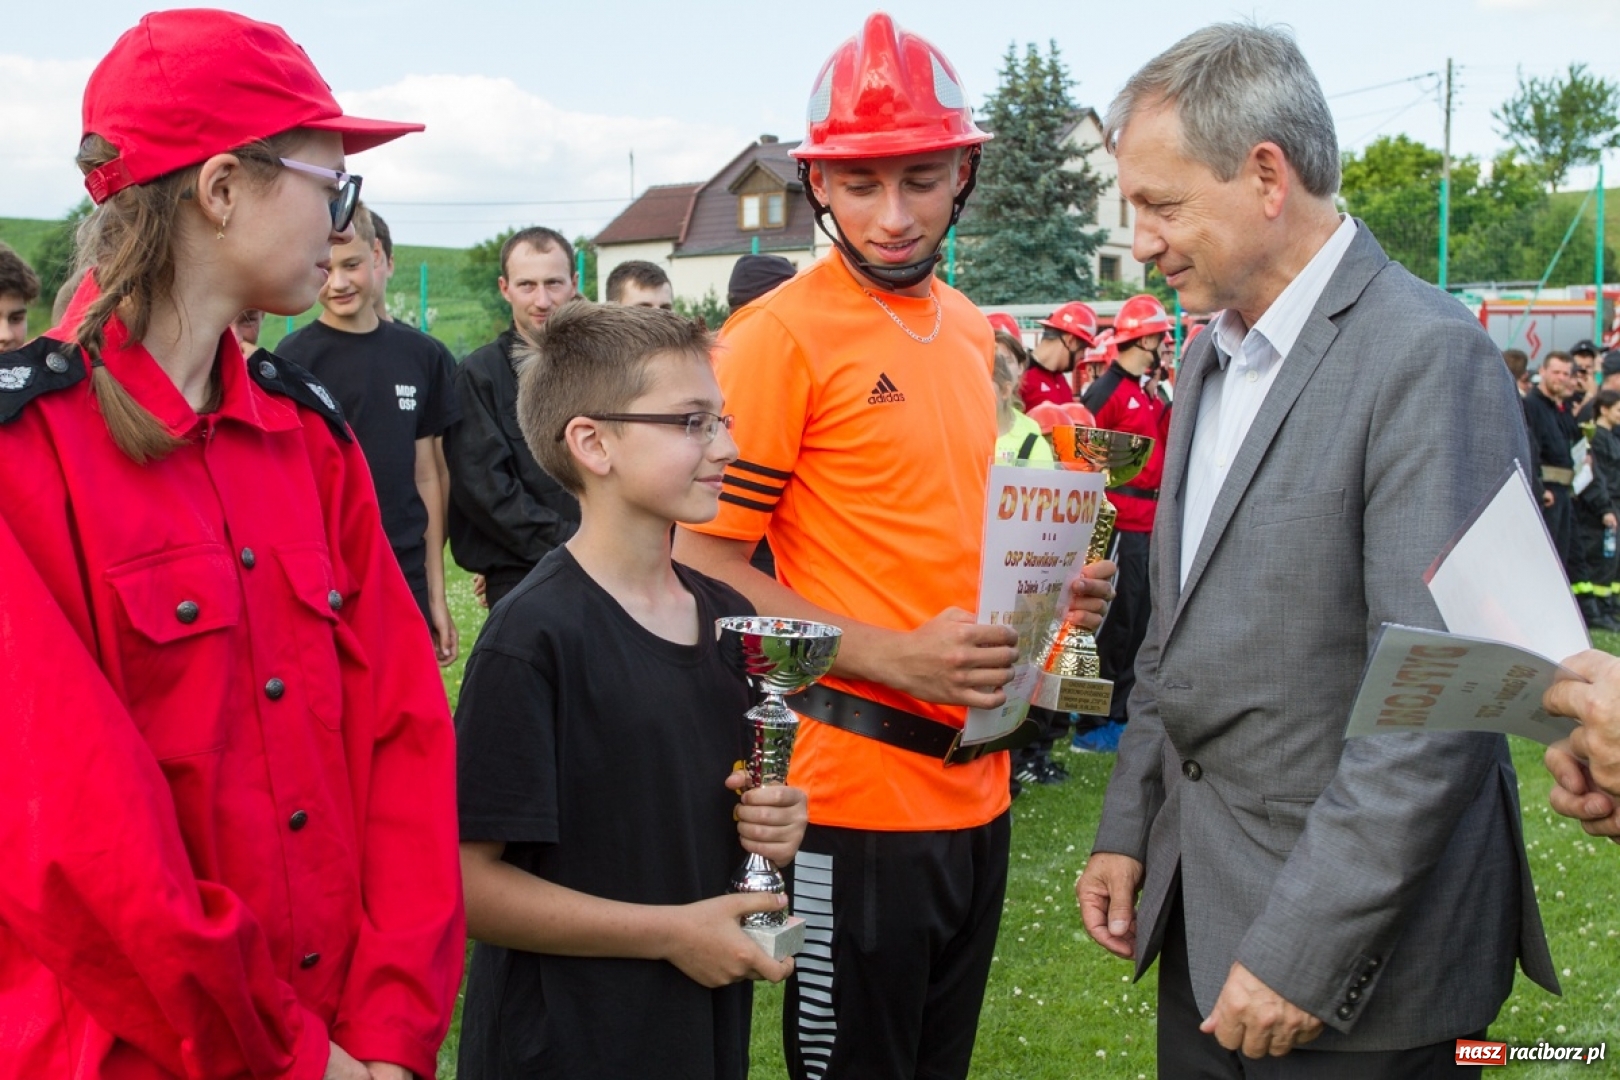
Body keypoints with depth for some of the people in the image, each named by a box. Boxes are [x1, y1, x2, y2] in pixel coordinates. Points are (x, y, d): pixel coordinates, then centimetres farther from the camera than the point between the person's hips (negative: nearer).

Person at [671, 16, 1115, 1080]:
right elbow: (704, 565, -15)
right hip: (857, 787, -7)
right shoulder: (779, 335, -13)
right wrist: (892, 657, -24)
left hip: (974, 780, 7)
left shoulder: (973, 330, 10)